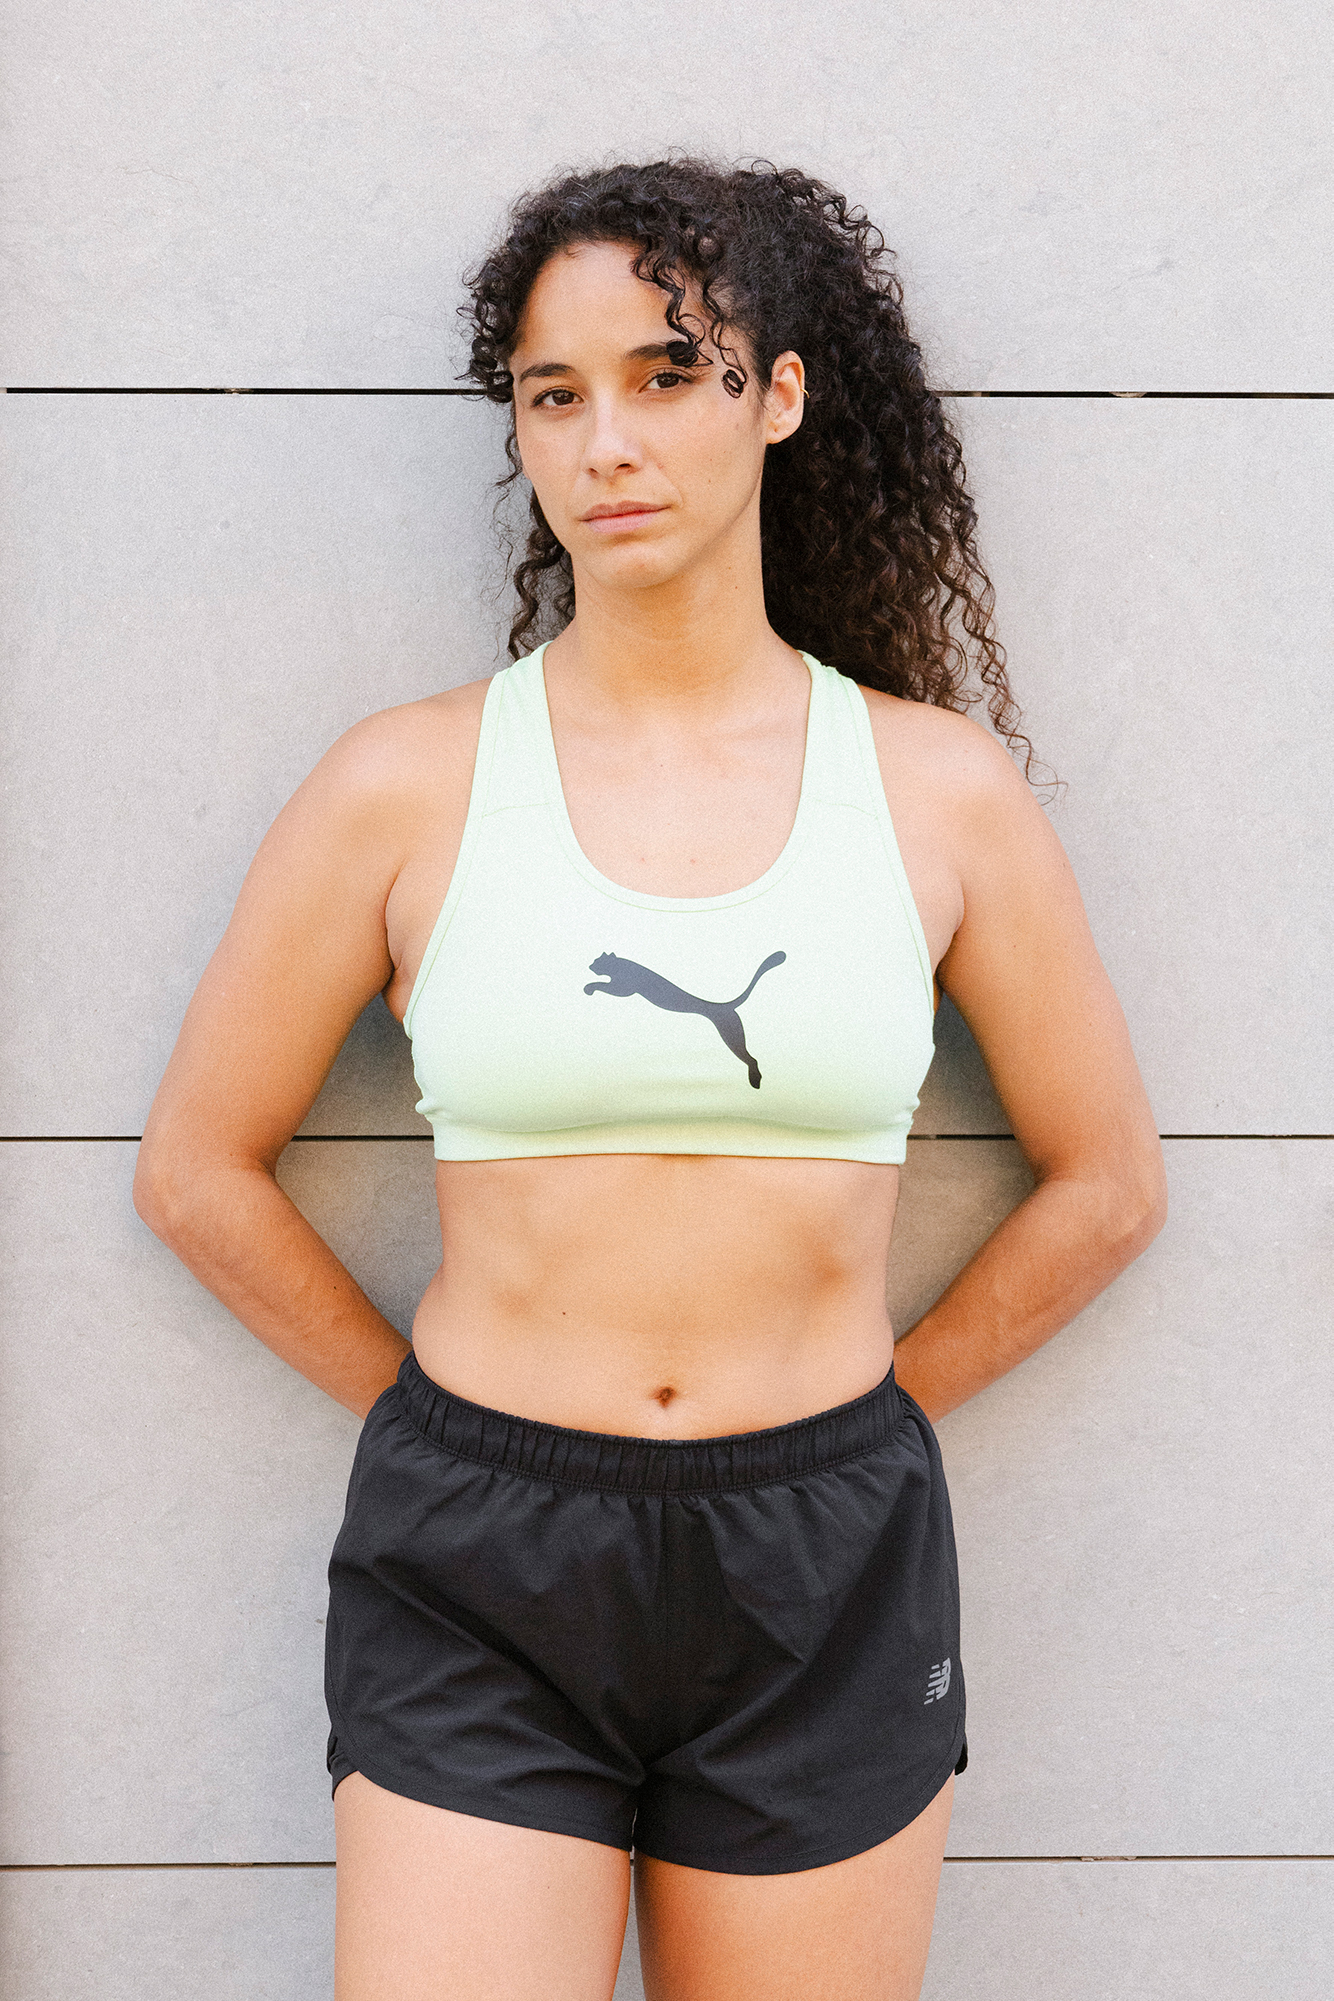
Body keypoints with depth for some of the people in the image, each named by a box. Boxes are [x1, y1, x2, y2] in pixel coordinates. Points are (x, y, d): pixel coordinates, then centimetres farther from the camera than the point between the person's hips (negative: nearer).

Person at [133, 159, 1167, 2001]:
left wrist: (873, 1412, 8)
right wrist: (431, 1418, 6)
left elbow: (1106, 1183, 10)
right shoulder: (409, 785, -3)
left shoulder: (938, 787, 0)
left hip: (828, 1575, 1)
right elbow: (199, 1172, 6)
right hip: (475, 1573, -1)